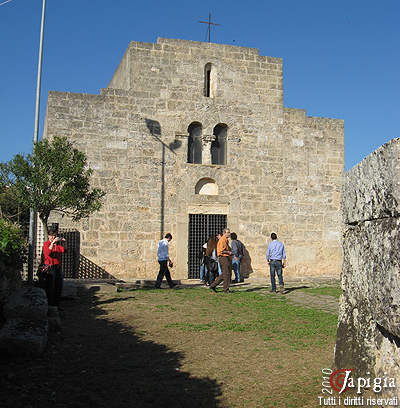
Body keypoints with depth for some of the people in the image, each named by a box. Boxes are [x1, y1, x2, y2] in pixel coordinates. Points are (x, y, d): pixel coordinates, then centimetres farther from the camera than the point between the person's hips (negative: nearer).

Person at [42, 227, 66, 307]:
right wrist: (53, 242, -31)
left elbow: (63, 250, -2)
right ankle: (49, 305, -1)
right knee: (50, 287, -7)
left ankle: (57, 304, 17)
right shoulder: (46, 244, -3)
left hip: (58, 267, 6)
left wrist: (64, 243, -17)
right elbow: (48, 252, -23)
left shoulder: (58, 243, 14)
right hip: (50, 267, -6)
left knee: (59, 287, 8)